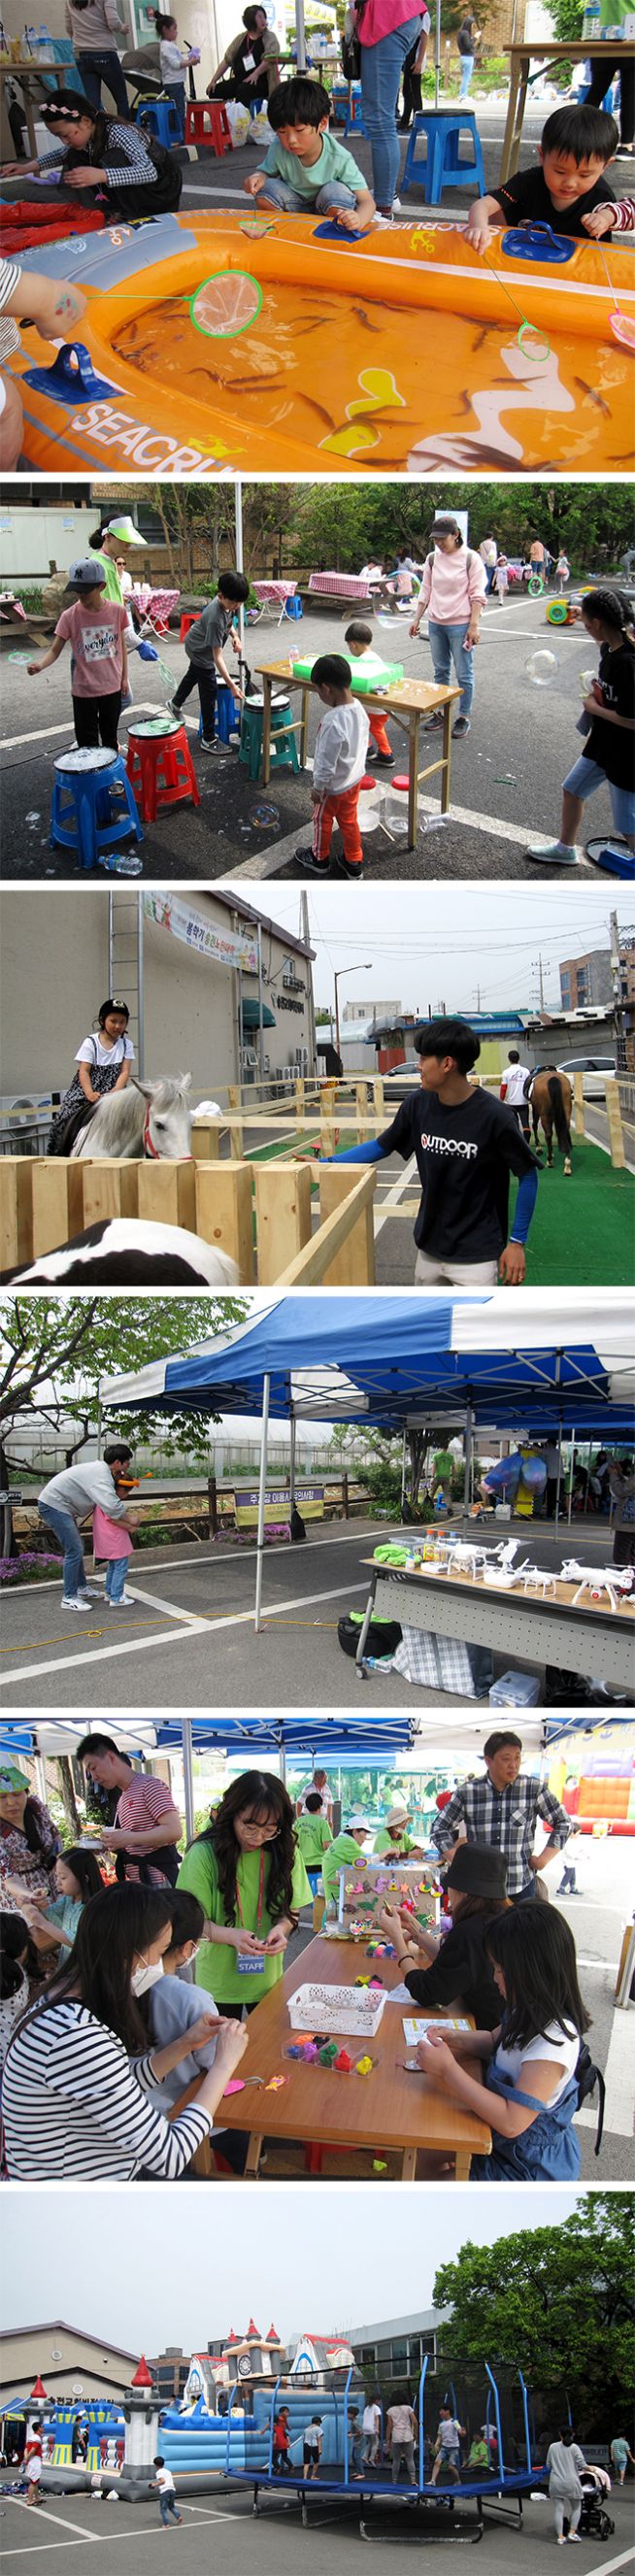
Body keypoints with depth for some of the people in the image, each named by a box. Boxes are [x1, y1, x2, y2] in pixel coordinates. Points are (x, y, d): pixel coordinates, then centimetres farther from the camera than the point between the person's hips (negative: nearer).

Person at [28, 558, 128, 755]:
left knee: (110, 740, 15)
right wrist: (40, 665, -31)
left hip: (112, 688, 2)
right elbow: (55, 650, -10)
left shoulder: (117, 612, -7)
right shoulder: (70, 616, -12)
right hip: (84, 692, -2)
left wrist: (124, 677, 8)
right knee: (87, 745, 3)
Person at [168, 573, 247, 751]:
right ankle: (208, 740, 4)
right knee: (209, 694, -5)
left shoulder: (228, 603, -20)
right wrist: (231, 686, -45)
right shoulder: (215, 619, -44)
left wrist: (234, 636, -12)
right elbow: (217, 658, -43)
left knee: (194, 675, 33)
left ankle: (176, 703, 60)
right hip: (200, 652, -9)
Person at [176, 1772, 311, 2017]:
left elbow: (291, 1910, 1)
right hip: (219, 1980, -3)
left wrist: (280, 1930, -21)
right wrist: (231, 1936, -33)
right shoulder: (204, 1854, -17)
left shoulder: (284, 1851, -7)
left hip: (267, 1978, 3)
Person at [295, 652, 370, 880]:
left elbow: (326, 762, -28)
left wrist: (318, 787, -13)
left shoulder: (333, 723, -37)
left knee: (323, 821, 18)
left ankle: (319, 859, 39)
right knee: (349, 820, 23)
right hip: (354, 778, 7)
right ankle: (353, 863, 35)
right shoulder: (359, 708, -11)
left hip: (333, 786, -7)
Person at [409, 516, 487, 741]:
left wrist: (474, 625, -14)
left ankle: (464, 717, 9)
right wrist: (416, 619, 9)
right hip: (436, 623, 5)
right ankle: (440, 712, 23)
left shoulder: (470, 559, -8)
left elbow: (477, 595, -9)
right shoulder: (432, 559, 6)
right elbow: (426, 592, 13)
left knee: (464, 674, 1)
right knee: (440, 671, 13)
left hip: (461, 625, -5)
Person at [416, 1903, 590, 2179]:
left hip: (529, 2169, -8)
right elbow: (495, 2041, 17)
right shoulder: (531, 2013, -4)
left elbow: (512, 2122, -33)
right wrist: (452, 2039, -4)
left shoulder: (554, 2039, -31)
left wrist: (448, 2069, -29)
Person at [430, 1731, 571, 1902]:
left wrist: (542, 1861, 0)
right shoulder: (467, 1793, -2)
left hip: (522, 1887, 0)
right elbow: (439, 1828, 6)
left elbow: (563, 1823, 7)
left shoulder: (533, 1789, -2)